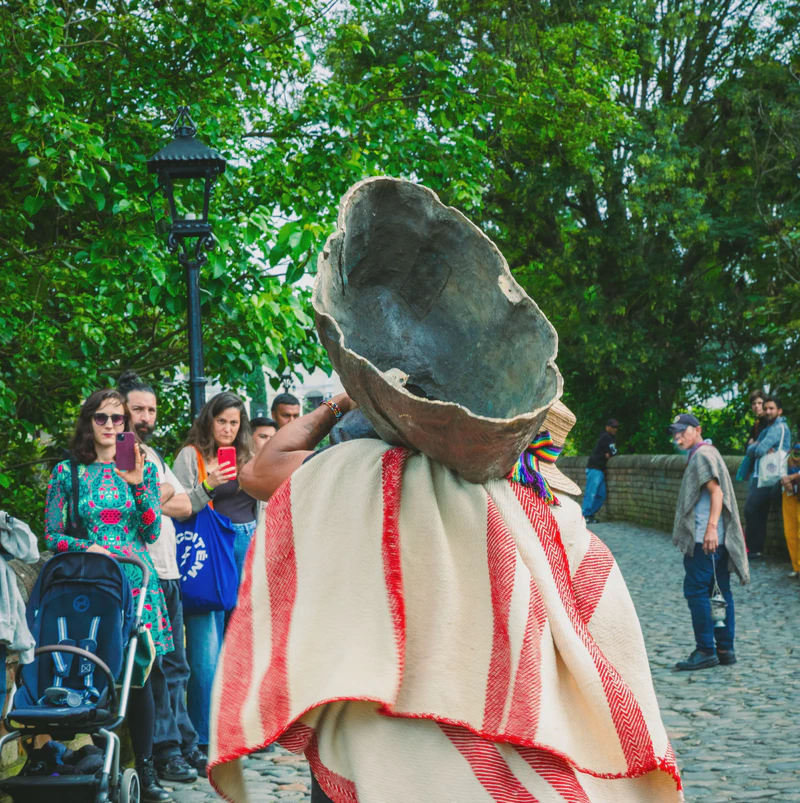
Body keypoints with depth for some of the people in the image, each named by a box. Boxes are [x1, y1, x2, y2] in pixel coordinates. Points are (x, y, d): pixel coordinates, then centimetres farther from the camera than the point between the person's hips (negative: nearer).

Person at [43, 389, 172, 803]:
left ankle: (145, 769, 4)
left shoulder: (143, 467, 9)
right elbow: (52, 536, 5)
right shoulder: (68, 472, 5)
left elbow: (152, 533, 4)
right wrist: (89, 547, -12)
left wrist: (137, 484, -7)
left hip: (135, 579, 1)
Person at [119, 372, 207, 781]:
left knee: (175, 667, 9)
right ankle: (165, 751, -3)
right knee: (153, 665, -7)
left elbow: (184, 506, 13)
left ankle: (185, 746, 13)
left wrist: (149, 502, -3)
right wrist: (164, 493, -2)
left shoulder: (154, 455, 22)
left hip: (168, 573, 8)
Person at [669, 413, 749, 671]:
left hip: (705, 539, -10)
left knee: (696, 590, -7)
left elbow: (716, 490, -20)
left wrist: (711, 527, -28)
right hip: (717, 540, 10)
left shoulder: (702, 454, -9)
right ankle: (725, 649, 13)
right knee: (721, 592, 10)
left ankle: (706, 651, -6)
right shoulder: (705, 454, 21)